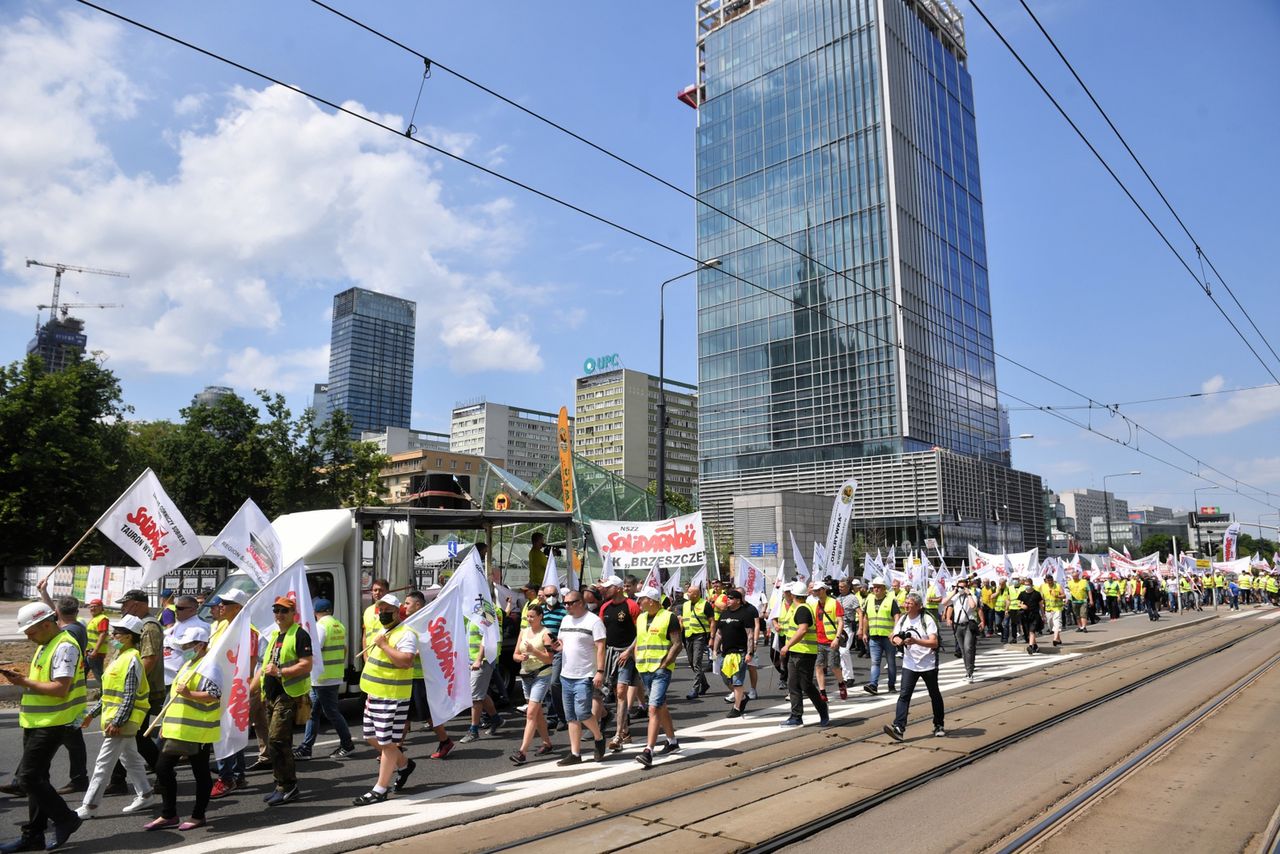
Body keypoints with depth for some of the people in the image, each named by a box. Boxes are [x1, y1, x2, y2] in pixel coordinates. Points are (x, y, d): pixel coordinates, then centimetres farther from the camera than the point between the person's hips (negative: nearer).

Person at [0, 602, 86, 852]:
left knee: (28, 777, -9)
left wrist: (25, 682, -17)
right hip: (37, 722, 10)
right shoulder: (45, 646, 16)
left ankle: (65, 819, 4)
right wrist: (21, 679, 4)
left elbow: (60, 689, -24)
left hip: (52, 724, -10)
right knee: (36, 777, 14)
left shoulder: (65, 647, -17)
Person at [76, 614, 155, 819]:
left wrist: (117, 722, -22)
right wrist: (92, 713, 19)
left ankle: (89, 806, 5)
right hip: (116, 719, 10)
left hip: (122, 720, -10)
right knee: (130, 758, 15)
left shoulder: (132, 660, -18)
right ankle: (145, 794, 24)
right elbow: (110, 692, 20)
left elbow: (130, 696, -21)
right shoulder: (120, 657, 13)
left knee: (103, 763, -3)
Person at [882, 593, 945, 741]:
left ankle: (938, 725, 33)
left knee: (934, 695, 14)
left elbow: (934, 643, -18)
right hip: (909, 665, 3)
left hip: (928, 665, -3)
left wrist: (915, 641, -32)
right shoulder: (902, 619, 5)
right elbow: (894, 637, 9)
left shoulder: (927, 620, -11)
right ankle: (899, 727, -19)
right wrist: (897, 640, -16)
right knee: (904, 695, -11)